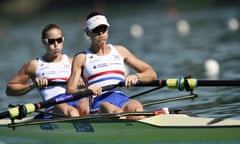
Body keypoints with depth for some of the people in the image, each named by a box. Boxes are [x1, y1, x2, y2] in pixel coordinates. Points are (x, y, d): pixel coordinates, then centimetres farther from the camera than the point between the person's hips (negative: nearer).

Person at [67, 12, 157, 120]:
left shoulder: (120, 51, 25)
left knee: (136, 107, -35)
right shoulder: (82, 57, 17)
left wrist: (136, 76, 0)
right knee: (112, 111, -39)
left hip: (123, 99, 2)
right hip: (99, 101, -2)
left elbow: (152, 74, 23)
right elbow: (70, 91, 6)